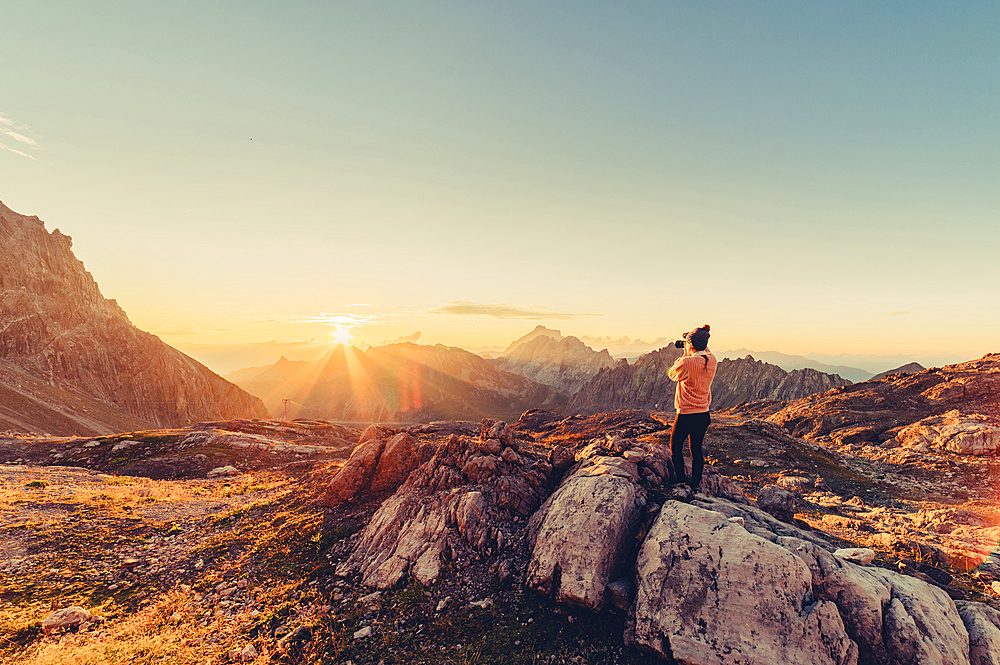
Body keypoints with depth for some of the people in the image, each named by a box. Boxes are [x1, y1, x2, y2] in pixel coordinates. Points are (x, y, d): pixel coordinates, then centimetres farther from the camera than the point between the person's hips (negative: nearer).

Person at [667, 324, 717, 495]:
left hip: (685, 415, -6)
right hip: (704, 415, 6)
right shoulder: (712, 361, -4)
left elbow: (672, 374, -3)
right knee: (696, 449, 16)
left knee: (675, 446, 14)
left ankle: (681, 482, 17)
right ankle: (696, 485, 23)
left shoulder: (687, 362, -22)